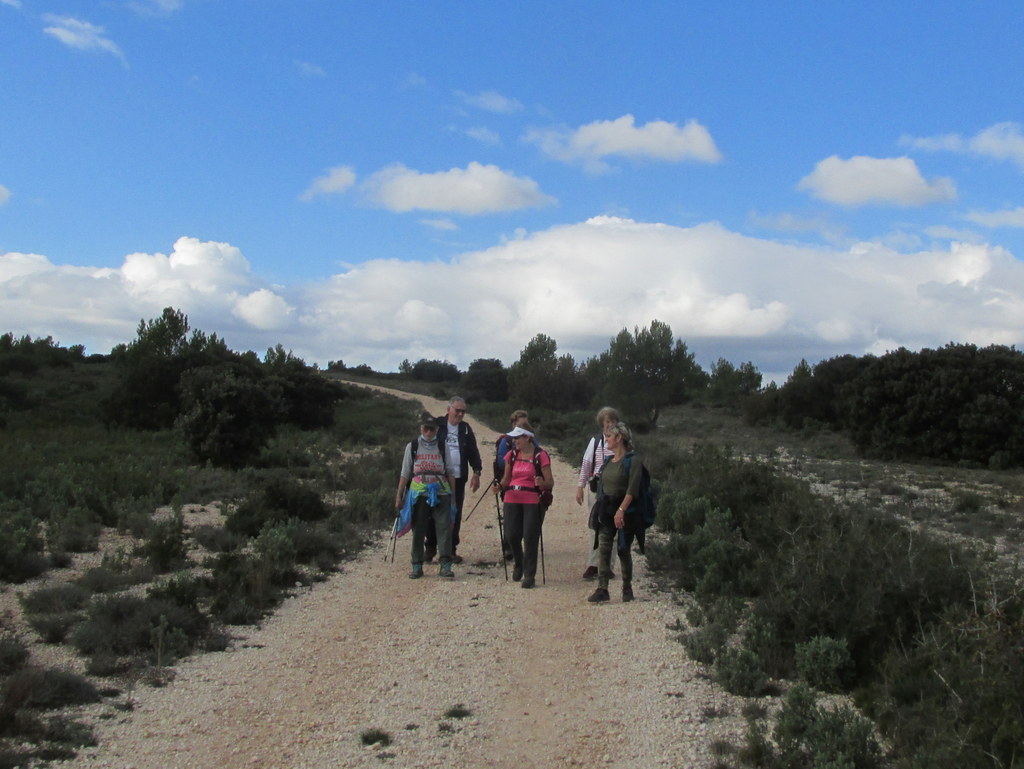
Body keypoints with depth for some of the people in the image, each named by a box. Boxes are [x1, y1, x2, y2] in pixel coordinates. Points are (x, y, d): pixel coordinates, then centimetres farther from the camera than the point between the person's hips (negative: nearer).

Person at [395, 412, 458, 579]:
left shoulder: (442, 447, 10)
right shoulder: (412, 446, 8)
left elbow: (450, 473, 12)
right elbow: (405, 473, 9)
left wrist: (453, 494, 6)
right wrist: (399, 495, 5)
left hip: (441, 492, 0)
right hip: (418, 493, 0)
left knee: (444, 527, -10)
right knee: (418, 530, 4)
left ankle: (445, 565, -11)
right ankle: (417, 566, 12)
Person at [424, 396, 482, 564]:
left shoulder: (466, 429, 10)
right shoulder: (437, 425, 1)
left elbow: (473, 452, 13)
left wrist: (476, 472, 3)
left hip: (458, 478, 3)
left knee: (455, 514, 4)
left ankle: (451, 549, 13)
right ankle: (431, 547, 14)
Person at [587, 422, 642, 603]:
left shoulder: (632, 461, -10)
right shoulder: (608, 461, 13)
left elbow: (632, 490, -17)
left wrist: (621, 510, -23)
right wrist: (600, 509, 13)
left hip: (625, 511, -6)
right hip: (606, 510, 6)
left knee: (623, 550, 2)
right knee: (603, 549, -3)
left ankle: (627, 588, 18)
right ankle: (602, 589, -3)